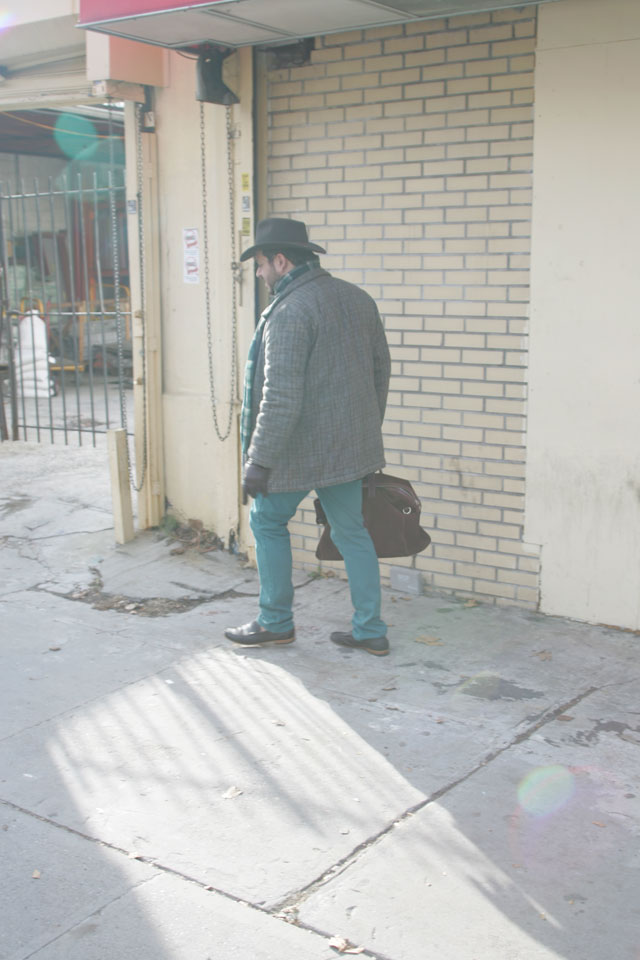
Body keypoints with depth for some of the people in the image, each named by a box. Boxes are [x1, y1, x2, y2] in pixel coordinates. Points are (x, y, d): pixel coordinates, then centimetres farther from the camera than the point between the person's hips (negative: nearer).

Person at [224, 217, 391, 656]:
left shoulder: (290, 312, -19)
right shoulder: (358, 298, 7)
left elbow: (281, 398, -24)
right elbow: (381, 368, 14)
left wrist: (259, 461, -19)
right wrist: (367, 429, 23)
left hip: (301, 449, -7)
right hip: (352, 446, 8)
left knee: (268, 522, 12)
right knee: (351, 531, 14)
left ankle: (276, 622, 23)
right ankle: (371, 630, 18)